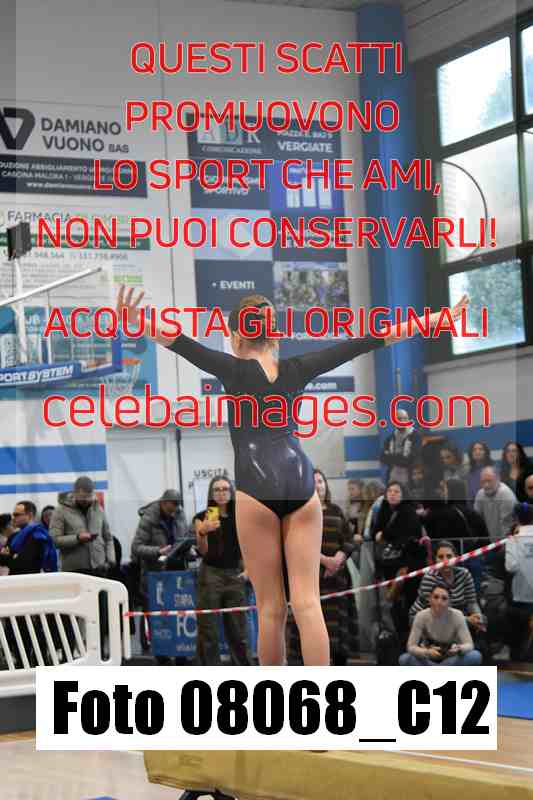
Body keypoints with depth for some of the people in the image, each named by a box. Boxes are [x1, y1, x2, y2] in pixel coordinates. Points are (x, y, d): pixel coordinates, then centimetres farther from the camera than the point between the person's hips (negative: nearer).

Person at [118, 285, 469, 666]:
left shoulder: (234, 369, 3)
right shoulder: (296, 369, 11)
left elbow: (187, 346, -12)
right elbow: (360, 345, 11)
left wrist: (136, 323, -23)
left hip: (257, 488, -3)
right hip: (302, 485, 3)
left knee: (271, 608, 3)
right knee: (308, 603, -1)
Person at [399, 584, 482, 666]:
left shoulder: (457, 616, -17)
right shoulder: (422, 616, -17)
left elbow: (469, 645, -18)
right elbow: (411, 647, -19)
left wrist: (459, 649, -42)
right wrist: (427, 652, -40)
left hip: (451, 661, 1)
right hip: (428, 660, 0)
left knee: (476, 656, -29)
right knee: (404, 659, -31)